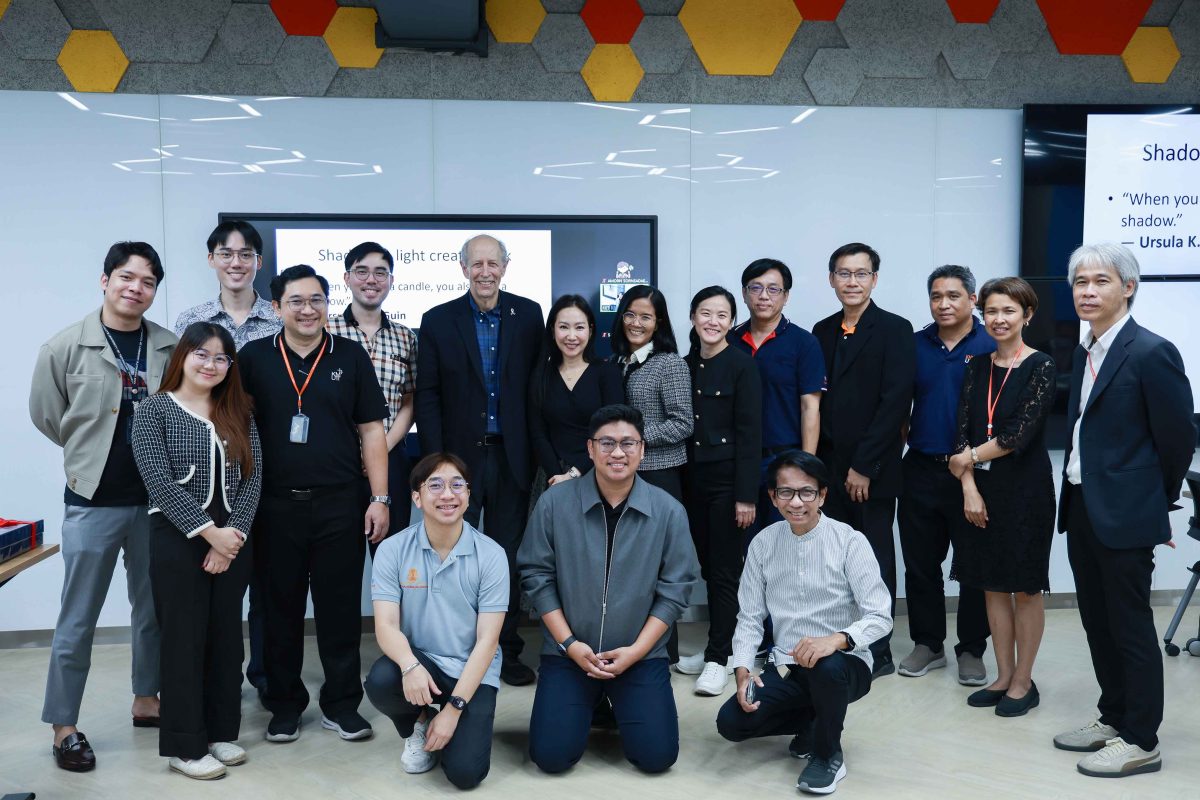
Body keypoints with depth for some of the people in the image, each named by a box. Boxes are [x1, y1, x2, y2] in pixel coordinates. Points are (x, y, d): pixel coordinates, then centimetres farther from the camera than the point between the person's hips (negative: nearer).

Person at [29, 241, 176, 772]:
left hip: (156, 499, 3)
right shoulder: (65, 347, -6)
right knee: (78, 619, 4)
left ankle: (146, 699, 32)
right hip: (93, 502, -3)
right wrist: (94, 451, 8)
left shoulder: (170, 348, 0)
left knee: (153, 608, 15)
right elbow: (47, 415, 3)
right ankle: (64, 725, 18)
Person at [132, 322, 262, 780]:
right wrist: (209, 532, -16)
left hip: (232, 539, 4)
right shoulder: (155, 410, -3)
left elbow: (252, 478, 2)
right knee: (184, 639, 2)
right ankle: (185, 745, 13)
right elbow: (159, 481, -13)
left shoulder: (239, 414, 9)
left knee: (226, 637, 10)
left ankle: (221, 732, 23)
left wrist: (233, 534, -11)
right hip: (177, 539, -4)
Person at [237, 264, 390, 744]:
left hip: (341, 504, 0)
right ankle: (284, 703, 24)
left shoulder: (351, 357, 4)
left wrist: (379, 498, -2)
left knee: (341, 606, 6)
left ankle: (342, 703, 19)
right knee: (281, 607, 10)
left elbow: (371, 431, 4)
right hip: (276, 505, 1)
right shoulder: (254, 358, 4)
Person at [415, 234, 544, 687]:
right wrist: (435, 459, -8)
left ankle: (506, 651, 22)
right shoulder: (438, 321, -1)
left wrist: (536, 450, -1)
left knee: (508, 558, 10)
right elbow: (427, 396, -2)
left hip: (511, 457, 1)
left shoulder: (527, 315, 2)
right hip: (459, 456, -1)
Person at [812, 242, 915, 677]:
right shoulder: (822, 332, 12)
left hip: (873, 471, -5)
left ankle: (877, 653, 16)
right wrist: (817, 461, 3)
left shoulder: (894, 330, -5)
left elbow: (896, 402, -12)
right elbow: (815, 401, 12)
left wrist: (864, 466, -15)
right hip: (829, 467, 5)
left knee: (875, 560, 5)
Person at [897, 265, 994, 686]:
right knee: (920, 563, 10)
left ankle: (971, 650, 20)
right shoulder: (914, 344, 6)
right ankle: (927, 643, 24)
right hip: (921, 470, 3)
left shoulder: (992, 346, -5)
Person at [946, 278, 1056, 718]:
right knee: (993, 584, 11)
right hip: (983, 489, 5)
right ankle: (1004, 676, 24)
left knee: (1025, 587, 5)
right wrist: (969, 486, -8)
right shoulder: (978, 367, 7)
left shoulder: (1040, 366, -9)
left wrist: (970, 457, -6)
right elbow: (963, 430, 2)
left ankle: (1023, 681, 19)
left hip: (1026, 488, -5)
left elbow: (1020, 434, -16)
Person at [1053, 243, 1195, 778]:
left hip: (1125, 513, -8)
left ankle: (1141, 742, 16)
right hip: (1082, 508, 8)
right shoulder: (1084, 353, 10)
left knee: (1131, 627, 3)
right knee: (1098, 622, 17)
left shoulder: (1151, 353, -15)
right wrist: (1077, 492, 11)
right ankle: (1113, 717, 32)